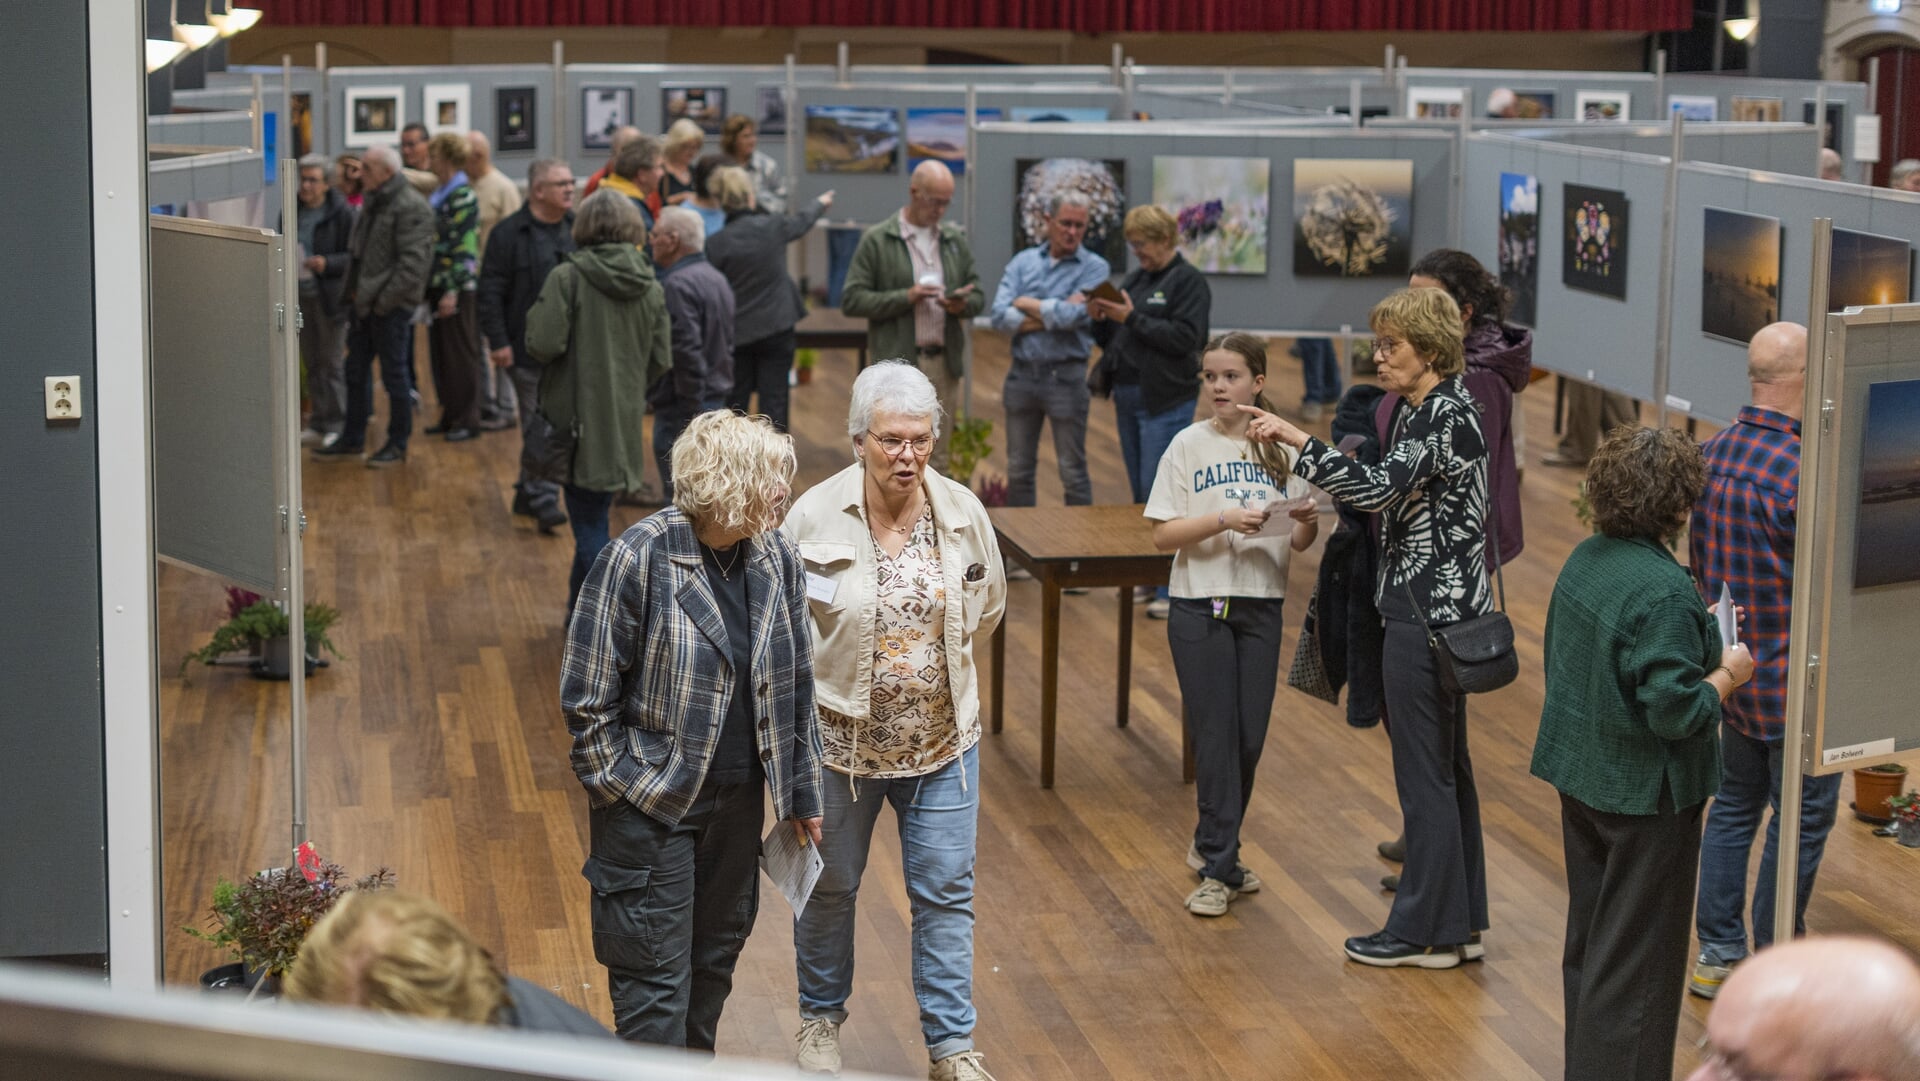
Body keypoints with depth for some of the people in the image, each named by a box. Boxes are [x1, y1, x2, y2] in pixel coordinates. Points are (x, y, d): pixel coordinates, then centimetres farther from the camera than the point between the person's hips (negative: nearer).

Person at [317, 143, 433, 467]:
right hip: (365, 302, 9)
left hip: (392, 306, -9)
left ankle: (398, 444, 13)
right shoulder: (374, 201, 14)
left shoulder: (410, 206, -16)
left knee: (394, 374, 1)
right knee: (356, 371, 15)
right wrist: (354, 289, 11)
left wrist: (385, 299, -20)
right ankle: (352, 440, 25)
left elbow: (413, 261, -22)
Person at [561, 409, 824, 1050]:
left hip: (738, 801, 6)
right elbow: (586, 694, -12)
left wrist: (802, 792, 12)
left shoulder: (778, 560, 0)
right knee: (656, 974, -1)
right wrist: (619, 789, -10)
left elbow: (795, 686, 10)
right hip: (651, 803, -6)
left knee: (717, 954, 18)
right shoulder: (638, 559, -18)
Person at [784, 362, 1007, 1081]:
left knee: (946, 893, 5)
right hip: (841, 741, -1)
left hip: (942, 743, 2)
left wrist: (937, 661, 10)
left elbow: (987, 606, 11)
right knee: (829, 886, 16)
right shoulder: (816, 516, -15)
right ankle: (821, 1018, 38)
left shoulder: (963, 512, -7)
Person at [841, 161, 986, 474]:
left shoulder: (955, 241, 13)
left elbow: (979, 298, 15)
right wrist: (906, 298, -17)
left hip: (945, 364, 5)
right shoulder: (877, 241, -2)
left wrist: (962, 304, -9)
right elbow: (851, 301, -6)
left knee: (935, 461, 8)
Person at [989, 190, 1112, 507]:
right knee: (1018, 470, 11)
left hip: (1065, 376, -4)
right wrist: (1052, 316, -13)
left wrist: (1027, 304, -4)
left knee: (1073, 472, 3)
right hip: (1022, 373, 4)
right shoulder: (1024, 262, 6)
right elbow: (1000, 316, -6)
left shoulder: (1094, 268, -3)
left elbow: (1071, 316, -18)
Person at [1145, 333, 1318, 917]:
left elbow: (1298, 542, 8)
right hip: (1200, 609, -3)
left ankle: (1212, 847, 26)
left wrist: (1307, 523, -14)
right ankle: (1219, 870, 4)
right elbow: (1163, 535, -8)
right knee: (1216, 738, -3)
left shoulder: (1281, 448, 5)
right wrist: (1225, 520, -21)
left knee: (1250, 739, 7)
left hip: (1261, 607, 3)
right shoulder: (1189, 446, -3)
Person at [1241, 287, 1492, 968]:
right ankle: (1462, 924, 23)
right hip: (1437, 609, 11)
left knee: (1425, 771, -2)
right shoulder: (1419, 410, 12)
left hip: (1428, 615, -11)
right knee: (1446, 767, 15)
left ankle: (1424, 930, 7)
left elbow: (1379, 488, -29)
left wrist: (1294, 439, -27)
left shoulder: (1446, 416, -18)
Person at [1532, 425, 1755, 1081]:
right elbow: (1676, 709, -28)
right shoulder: (1664, 593, -26)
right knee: (1636, 954, 3)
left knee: (1588, 940, 21)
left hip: (1580, 779, 9)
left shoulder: (1585, 560, 1)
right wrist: (1727, 674, -9)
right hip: (1646, 794, -9)